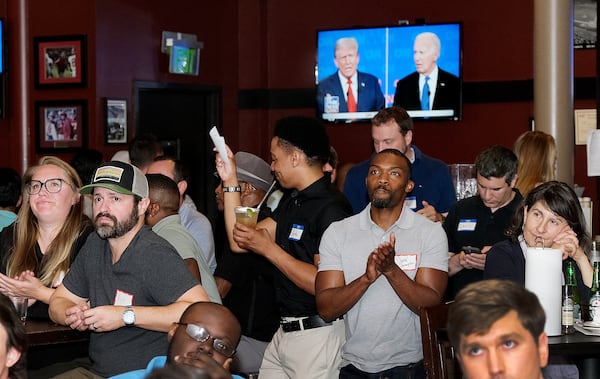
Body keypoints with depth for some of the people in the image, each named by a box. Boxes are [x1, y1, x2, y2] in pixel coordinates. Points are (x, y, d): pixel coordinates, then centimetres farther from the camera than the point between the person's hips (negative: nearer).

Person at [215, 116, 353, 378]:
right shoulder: (292, 201, 14)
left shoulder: (331, 209, -17)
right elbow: (239, 243, 14)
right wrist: (230, 181, 11)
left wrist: (268, 248, -17)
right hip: (285, 331, 9)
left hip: (317, 334, -9)